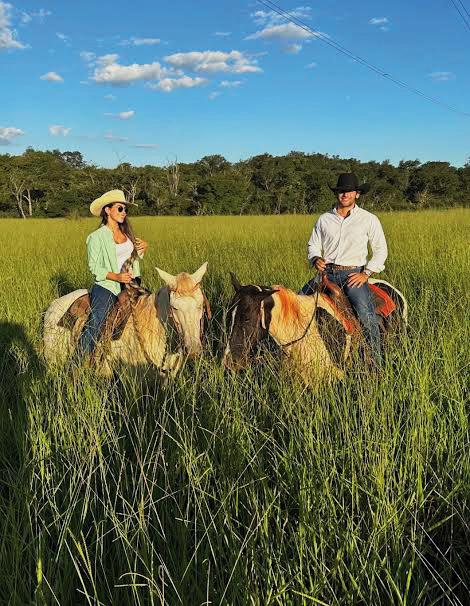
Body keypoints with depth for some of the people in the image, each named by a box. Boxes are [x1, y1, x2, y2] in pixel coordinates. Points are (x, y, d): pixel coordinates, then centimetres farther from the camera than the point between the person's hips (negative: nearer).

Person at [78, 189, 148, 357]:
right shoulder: (97, 237, -6)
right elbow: (94, 267, -8)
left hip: (130, 283, 6)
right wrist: (116, 276, -22)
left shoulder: (126, 232, 12)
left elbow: (134, 256, 26)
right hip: (106, 286, -6)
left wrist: (143, 248, 3)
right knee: (93, 328, -12)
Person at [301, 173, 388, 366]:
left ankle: (376, 360, -13)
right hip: (327, 272, 3)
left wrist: (366, 274, -7)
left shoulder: (369, 219, 4)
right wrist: (316, 259, -5)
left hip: (354, 273, -3)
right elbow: (313, 245, 18)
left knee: (365, 313, -26)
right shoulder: (324, 219, 12)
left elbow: (380, 250, 5)